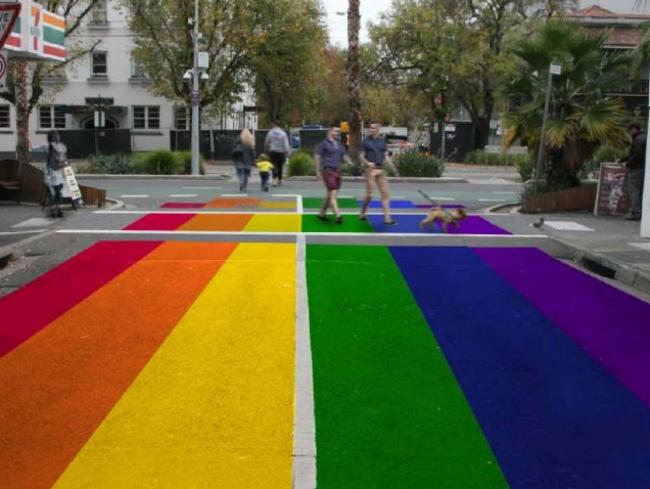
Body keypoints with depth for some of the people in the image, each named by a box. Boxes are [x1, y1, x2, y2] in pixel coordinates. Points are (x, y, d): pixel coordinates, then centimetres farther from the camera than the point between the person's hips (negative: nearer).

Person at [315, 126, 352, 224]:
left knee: (330, 194, 12)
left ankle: (322, 213, 24)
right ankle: (338, 216, -19)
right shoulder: (324, 144, -3)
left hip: (337, 171, 7)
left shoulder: (340, 144, 15)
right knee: (333, 194, -13)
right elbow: (317, 156, -3)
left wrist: (351, 163, 0)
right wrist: (318, 171, -7)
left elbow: (344, 156, 18)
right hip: (328, 170, -7)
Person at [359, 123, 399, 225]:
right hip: (371, 170, -4)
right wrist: (367, 163, -19)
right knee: (369, 194, -4)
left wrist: (393, 167, -2)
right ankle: (363, 213, 19)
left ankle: (387, 218, 1)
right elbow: (361, 156, 1)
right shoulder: (366, 141, 2)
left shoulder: (382, 142, 12)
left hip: (381, 170, 4)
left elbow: (386, 156, 12)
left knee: (385, 194, 0)